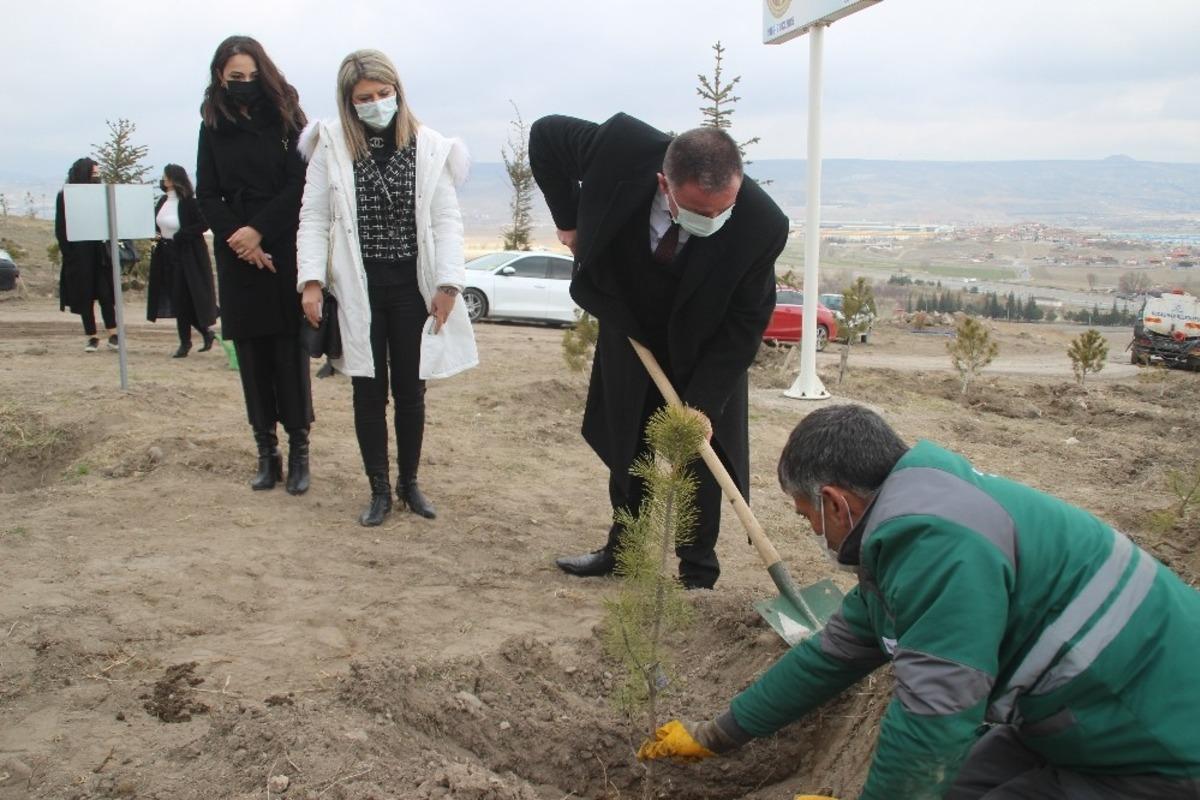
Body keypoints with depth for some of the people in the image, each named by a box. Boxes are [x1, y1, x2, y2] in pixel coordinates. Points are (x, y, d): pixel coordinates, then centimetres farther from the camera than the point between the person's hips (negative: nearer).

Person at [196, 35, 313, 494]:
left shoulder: (285, 119, 2)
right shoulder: (213, 127, 10)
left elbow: (299, 185, -6)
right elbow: (207, 196, 7)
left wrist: (259, 231, -13)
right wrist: (237, 237, -8)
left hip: (285, 253, -2)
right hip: (237, 257, 3)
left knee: (289, 351, -3)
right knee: (251, 354, 3)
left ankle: (298, 452, 4)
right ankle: (266, 452, 11)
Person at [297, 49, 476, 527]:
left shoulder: (428, 146, -1)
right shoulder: (332, 147, 0)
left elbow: (447, 220, -1)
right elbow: (314, 218, 1)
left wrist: (448, 283, -10)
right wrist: (312, 280, -10)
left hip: (412, 286, 0)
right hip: (358, 289, 0)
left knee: (411, 390, 10)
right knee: (369, 391, 7)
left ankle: (409, 482, 27)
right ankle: (379, 489, 20)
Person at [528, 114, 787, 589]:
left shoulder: (762, 225, -35)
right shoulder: (622, 148, -34)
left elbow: (745, 322, -23)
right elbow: (545, 135, -13)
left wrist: (703, 401, -26)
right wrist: (569, 220, -14)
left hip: (702, 349, -2)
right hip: (629, 332, 3)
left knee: (700, 456, 0)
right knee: (624, 446, 15)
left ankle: (697, 573, 17)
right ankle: (623, 549, 33)